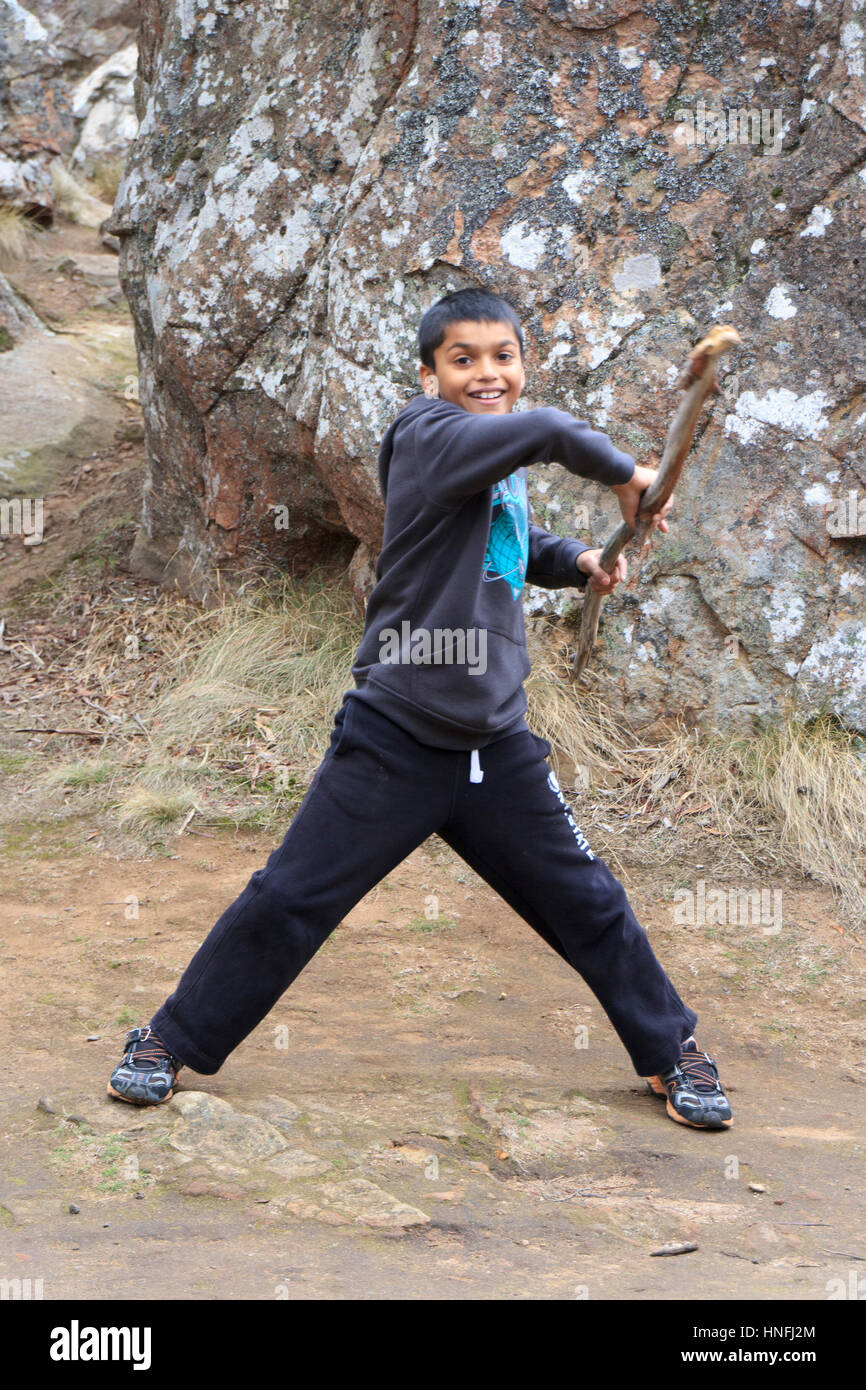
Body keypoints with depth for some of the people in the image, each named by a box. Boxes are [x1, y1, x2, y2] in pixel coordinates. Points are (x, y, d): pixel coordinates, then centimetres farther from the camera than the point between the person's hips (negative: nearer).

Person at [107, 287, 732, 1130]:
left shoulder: (505, 474, 10)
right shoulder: (425, 433, -12)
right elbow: (546, 432, -28)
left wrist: (575, 561, 10)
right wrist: (621, 472, -12)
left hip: (497, 746, 7)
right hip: (393, 740, -6)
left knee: (588, 904, 12)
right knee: (288, 901, 2)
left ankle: (671, 1053, 30)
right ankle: (171, 1042, 20)